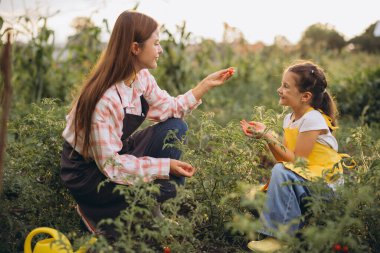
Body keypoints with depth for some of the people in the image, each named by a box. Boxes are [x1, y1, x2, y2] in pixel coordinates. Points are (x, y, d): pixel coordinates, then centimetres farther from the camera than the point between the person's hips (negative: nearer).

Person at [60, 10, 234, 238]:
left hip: (117, 152, 8)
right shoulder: (105, 99, -32)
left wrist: (207, 84, -3)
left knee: (174, 128, -7)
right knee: (164, 188, -23)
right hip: (85, 170, -8)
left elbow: (171, 109, 4)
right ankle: (95, 212, 3)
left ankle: (156, 210, 3)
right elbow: (110, 164, -29)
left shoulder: (142, 77, -7)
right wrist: (166, 165, -30)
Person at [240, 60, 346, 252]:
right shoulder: (289, 119, 7)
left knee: (281, 172, -32)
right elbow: (284, 158, 4)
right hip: (301, 180, 8)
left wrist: (268, 136, -21)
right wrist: (264, 135, -7)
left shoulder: (312, 119, -18)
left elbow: (296, 160, -20)